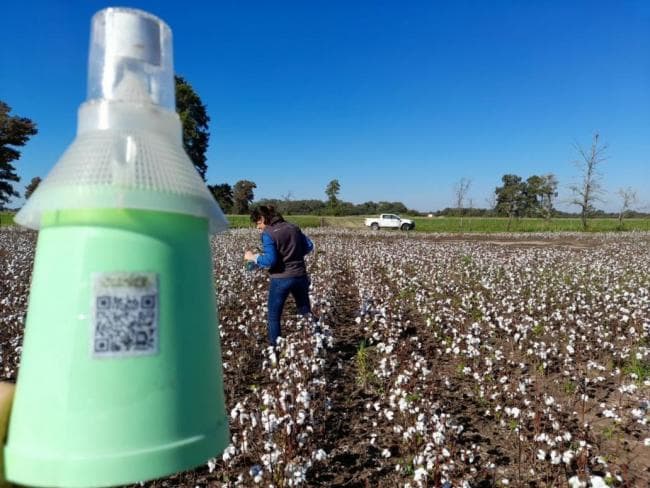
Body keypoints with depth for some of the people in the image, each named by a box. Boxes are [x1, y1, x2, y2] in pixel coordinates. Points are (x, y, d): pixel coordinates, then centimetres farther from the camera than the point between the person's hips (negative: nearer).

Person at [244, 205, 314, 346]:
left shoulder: (268, 234, -13)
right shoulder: (294, 228, 6)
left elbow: (270, 260, -19)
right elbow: (309, 246, 9)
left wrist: (252, 257, -6)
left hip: (281, 279, -6)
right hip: (300, 276, 6)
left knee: (274, 316, 11)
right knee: (306, 313, 20)